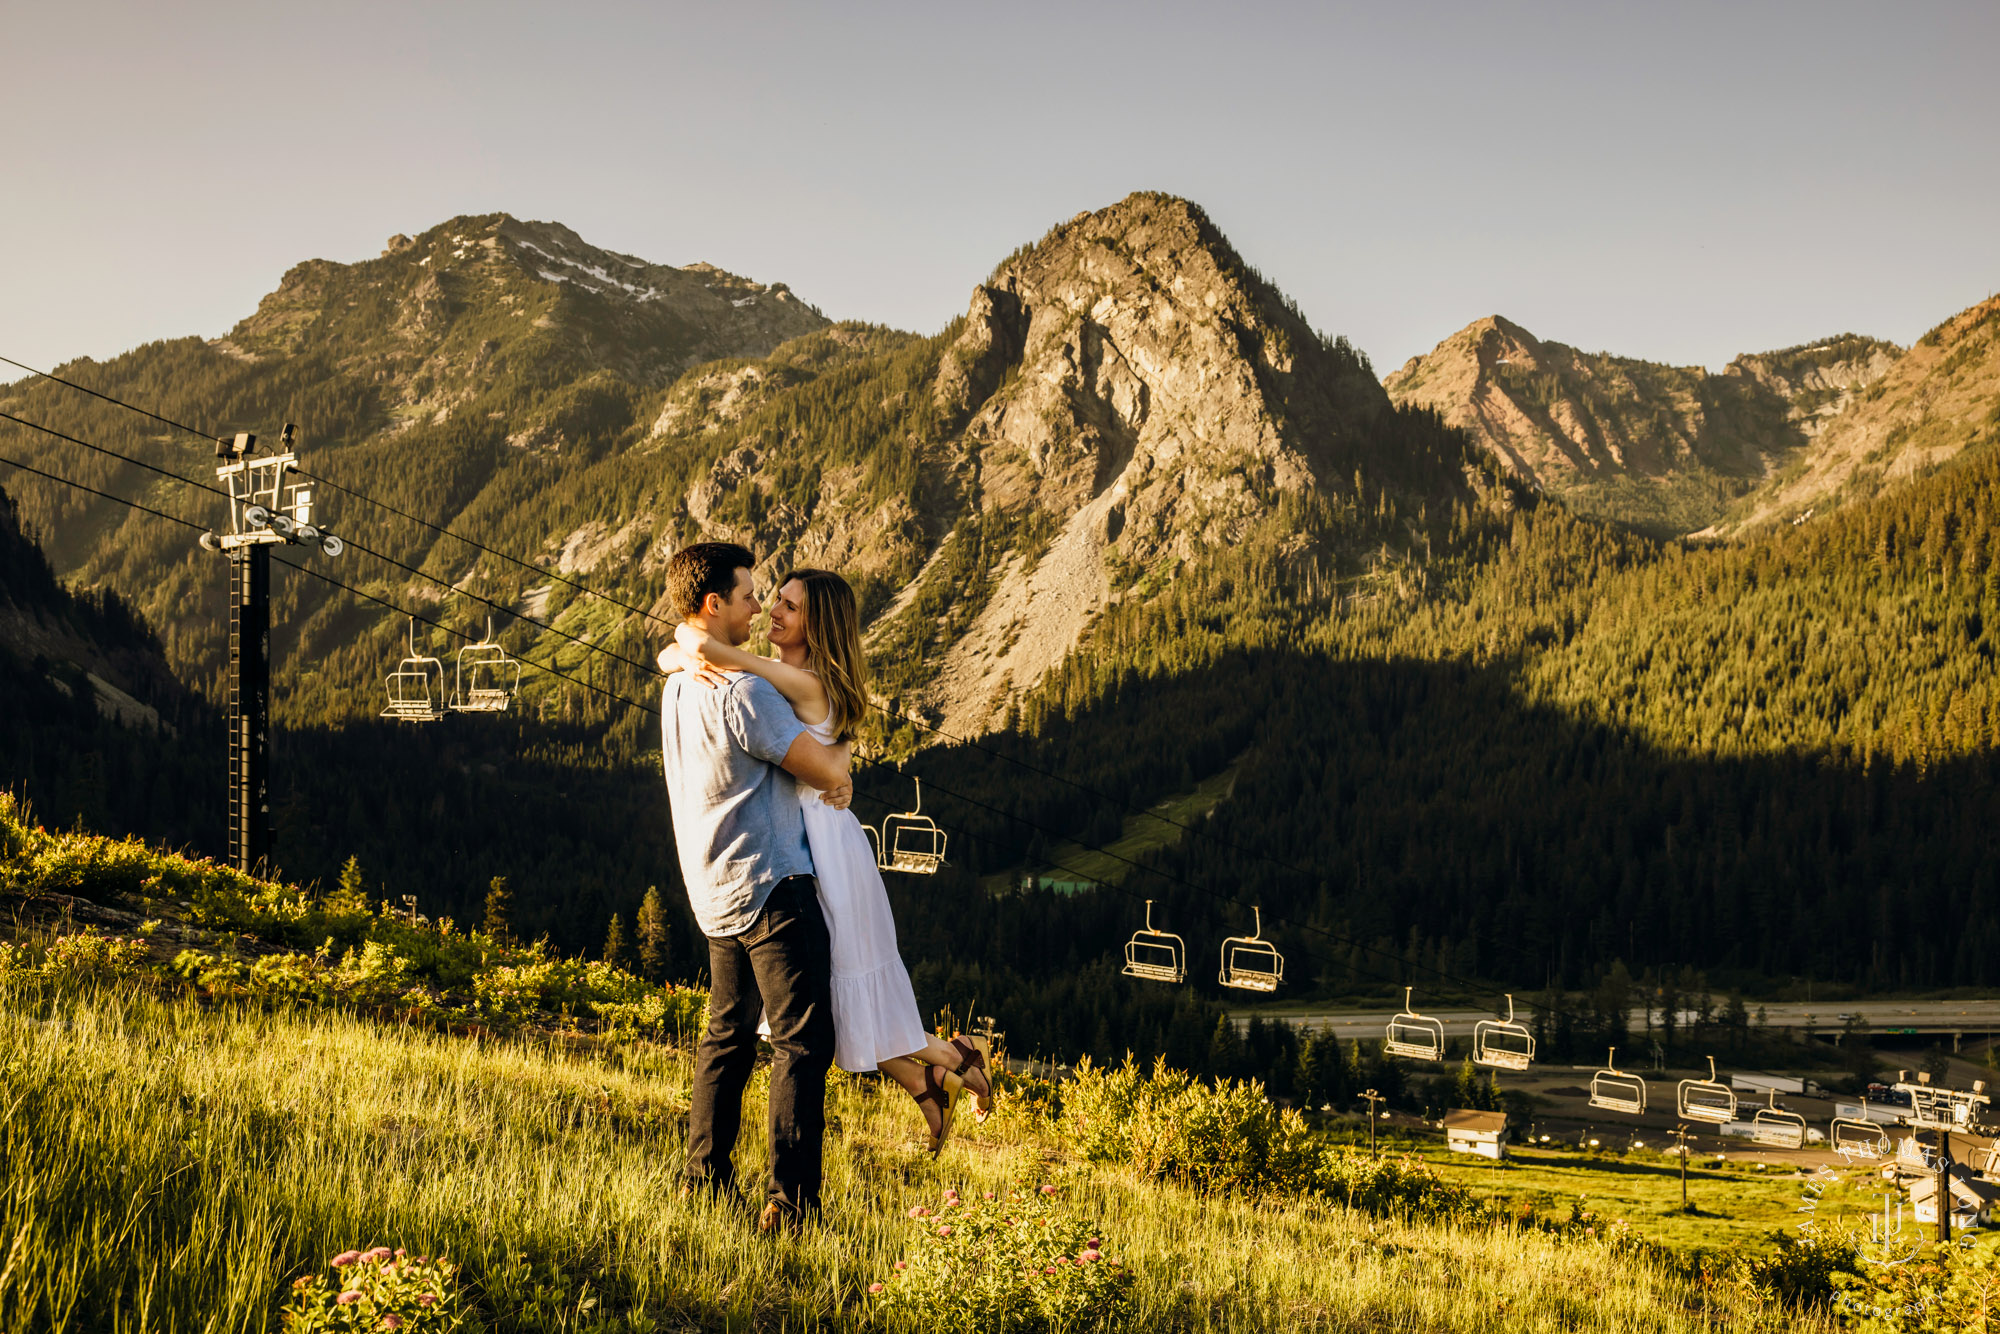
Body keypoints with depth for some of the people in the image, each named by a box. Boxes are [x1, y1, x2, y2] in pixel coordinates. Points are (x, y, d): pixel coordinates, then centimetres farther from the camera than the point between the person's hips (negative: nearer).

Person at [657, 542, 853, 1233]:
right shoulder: (740, 691, -21)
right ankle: (789, 1201, -7)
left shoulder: (679, 685, 10)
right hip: (771, 889, -9)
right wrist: (840, 756, 7)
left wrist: (824, 766, 8)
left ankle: (705, 1177, 24)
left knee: (728, 1034, 18)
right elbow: (828, 771, -16)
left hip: (717, 892, 9)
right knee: (802, 1041, -5)